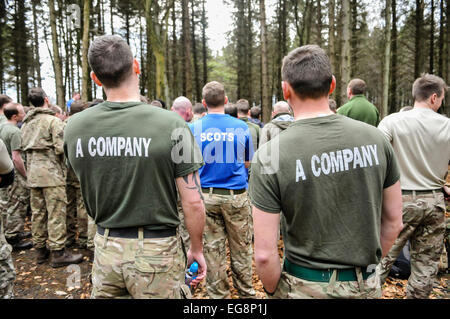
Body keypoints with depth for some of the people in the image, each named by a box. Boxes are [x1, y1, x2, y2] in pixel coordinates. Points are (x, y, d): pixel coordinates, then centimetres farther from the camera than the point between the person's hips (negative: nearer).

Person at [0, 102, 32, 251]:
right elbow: (16, 158, -23)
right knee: (17, 206, 0)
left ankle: (14, 232, 33)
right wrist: (26, 175, -15)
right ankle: (13, 238, 8)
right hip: (14, 174, -10)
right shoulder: (14, 131, -19)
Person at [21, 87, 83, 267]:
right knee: (56, 214, -3)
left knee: (37, 213, 13)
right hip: (51, 173, -8)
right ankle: (58, 253, 1)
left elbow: (24, 147, 16)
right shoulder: (53, 121, -10)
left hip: (32, 173, 8)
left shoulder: (26, 123, 14)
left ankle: (40, 249, 23)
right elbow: (61, 148, -17)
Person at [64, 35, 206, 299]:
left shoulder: (74, 127, -5)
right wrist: (197, 249, -1)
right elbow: (193, 202, -15)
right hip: (156, 250, -3)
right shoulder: (171, 125, -18)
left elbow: (89, 194, 8)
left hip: (105, 248, 4)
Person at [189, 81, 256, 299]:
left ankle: (217, 293, 25)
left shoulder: (194, 128, -3)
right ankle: (245, 291, 29)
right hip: (236, 195, 0)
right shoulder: (241, 127, -2)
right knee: (241, 247, 14)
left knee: (213, 248, 11)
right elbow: (248, 162, 8)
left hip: (206, 195, 1)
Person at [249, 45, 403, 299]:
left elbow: (265, 254, -18)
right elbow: (394, 222, 2)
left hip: (306, 287, -3)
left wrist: (273, 291, 1)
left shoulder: (270, 156, -21)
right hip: (368, 285, 4)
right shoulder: (375, 138, -9)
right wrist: (368, 264, 16)